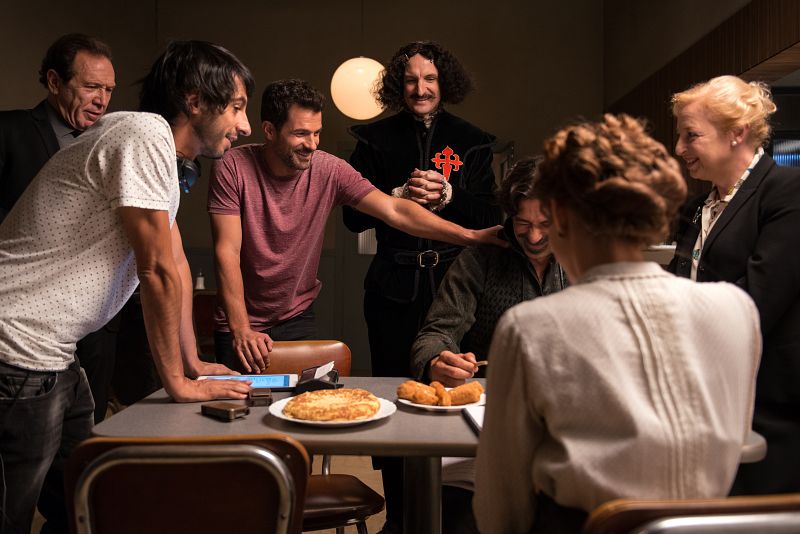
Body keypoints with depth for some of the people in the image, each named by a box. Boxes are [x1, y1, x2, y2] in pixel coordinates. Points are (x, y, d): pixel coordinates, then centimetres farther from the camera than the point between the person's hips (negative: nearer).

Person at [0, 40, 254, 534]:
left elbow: (177, 262, 16)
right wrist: (178, 381, -10)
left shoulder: (166, 152, 13)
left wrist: (193, 362, 18)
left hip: (49, 353, 10)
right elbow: (158, 270, -18)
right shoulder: (145, 135, -18)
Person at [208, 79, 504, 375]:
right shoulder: (233, 167, -18)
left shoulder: (329, 170, -13)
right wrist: (241, 330, -28)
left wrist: (471, 235, -29)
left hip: (297, 317, 2)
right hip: (240, 320, -1)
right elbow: (227, 252, -21)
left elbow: (394, 211, -19)